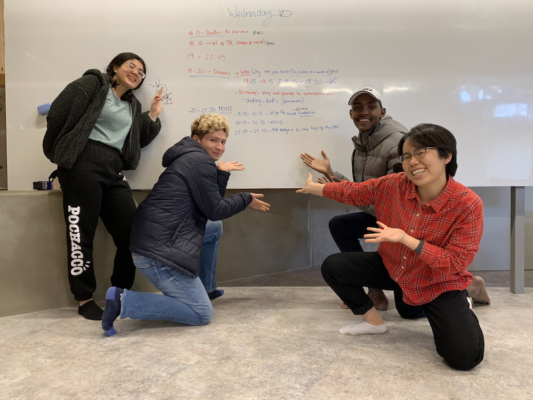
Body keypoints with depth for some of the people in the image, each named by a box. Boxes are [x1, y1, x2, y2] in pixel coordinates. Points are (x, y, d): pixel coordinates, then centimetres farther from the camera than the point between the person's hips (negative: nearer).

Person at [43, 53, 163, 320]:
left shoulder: (133, 106, 24)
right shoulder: (92, 83, 4)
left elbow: (137, 142, 18)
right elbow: (58, 115, -3)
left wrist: (152, 117, 12)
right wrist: (58, 154, 3)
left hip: (114, 171, 7)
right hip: (83, 165, -6)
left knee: (131, 232, 1)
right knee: (81, 234, -1)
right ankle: (85, 299, 12)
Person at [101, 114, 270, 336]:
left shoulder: (190, 159, 20)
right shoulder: (201, 162, -9)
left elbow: (212, 202, 19)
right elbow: (215, 211, -7)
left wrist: (221, 174, 10)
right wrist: (247, 200, 6)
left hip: (149, 241, 11)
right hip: (157, 251, -11)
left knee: (214, 229, 26)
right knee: (202, 314, -4)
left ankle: (205, 288, 30)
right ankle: (126, 301, -11)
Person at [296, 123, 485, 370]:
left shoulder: (468, 205, -27)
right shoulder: (392, 185, -17)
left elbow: (456, 263, -28)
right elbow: (352, 192, -1)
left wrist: (404, 238, -38)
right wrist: (312, 188, 10)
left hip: (440, 284, -4)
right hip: (392, 269, 4)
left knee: (464, 357, -20)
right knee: (333, 267, -5)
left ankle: (461, 311, 16)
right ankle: (374, 321, 16)